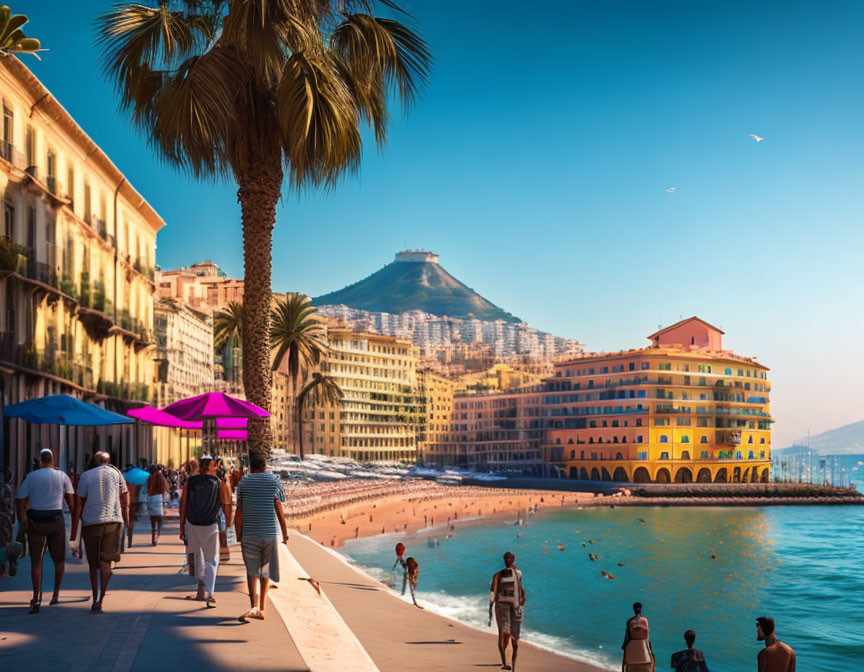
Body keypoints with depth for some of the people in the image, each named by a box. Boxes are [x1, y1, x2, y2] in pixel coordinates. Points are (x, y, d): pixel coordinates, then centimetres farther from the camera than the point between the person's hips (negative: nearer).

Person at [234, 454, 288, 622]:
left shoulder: (243, 483, 1)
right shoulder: (274, 482, 1)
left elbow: (239, 512, -3)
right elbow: (279, 510, -3)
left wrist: (238, 534, 3)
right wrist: (285, 533, 3)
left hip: (249, 533, 0)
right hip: (270, 532, 1)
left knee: (252, 571, 4)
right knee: (266, 571, 12)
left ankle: (254, 606, -16)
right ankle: (261, 609, 16)